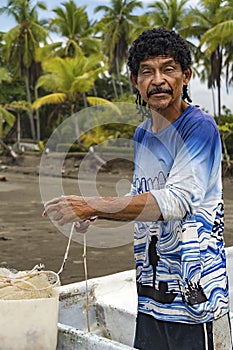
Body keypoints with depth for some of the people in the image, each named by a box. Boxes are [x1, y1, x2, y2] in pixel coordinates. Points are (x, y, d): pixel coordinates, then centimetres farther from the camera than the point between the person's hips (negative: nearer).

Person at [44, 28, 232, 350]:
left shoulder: (199, 128, -14)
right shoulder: (142, 134, 10)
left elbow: (176, 201, -25)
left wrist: (93, 205, -26)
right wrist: (97, 214, 4)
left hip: (194, 290, -7)